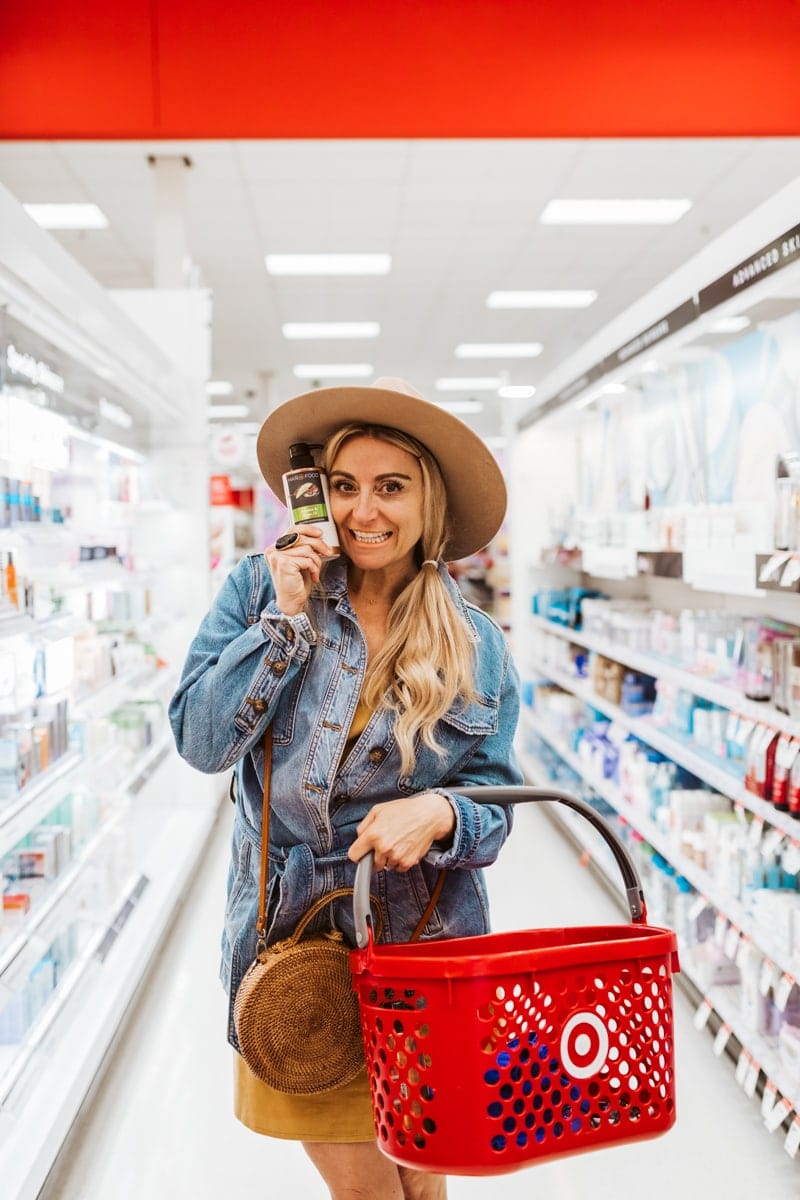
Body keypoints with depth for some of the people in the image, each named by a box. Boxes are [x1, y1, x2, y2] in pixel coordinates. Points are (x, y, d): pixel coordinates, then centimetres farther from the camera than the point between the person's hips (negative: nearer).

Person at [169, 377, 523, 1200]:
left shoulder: (475, 644, -1)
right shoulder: (261, 588, -3)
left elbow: (494, 801, 1)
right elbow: (201, 743, -10)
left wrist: (440, 813, -21)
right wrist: (285, 618, -16)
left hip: (421, 942, 1)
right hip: (290, 938, -1)